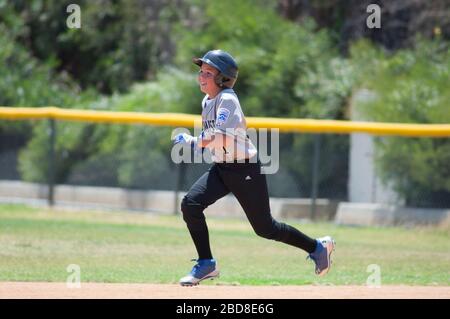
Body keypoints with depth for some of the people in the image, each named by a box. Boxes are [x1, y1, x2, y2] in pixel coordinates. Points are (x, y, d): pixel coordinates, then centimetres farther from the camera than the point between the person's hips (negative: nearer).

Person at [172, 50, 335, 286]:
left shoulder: (227, 99, -18)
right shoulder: (207, 101, 9)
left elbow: (220, 137, -30)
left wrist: (192, 141, -24)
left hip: (245, 169, -8)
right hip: (220, 169, 8)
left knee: (264, 227, 2)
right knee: (190, 204, -14)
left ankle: (317, 247, 23)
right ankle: (206, 264, -6)